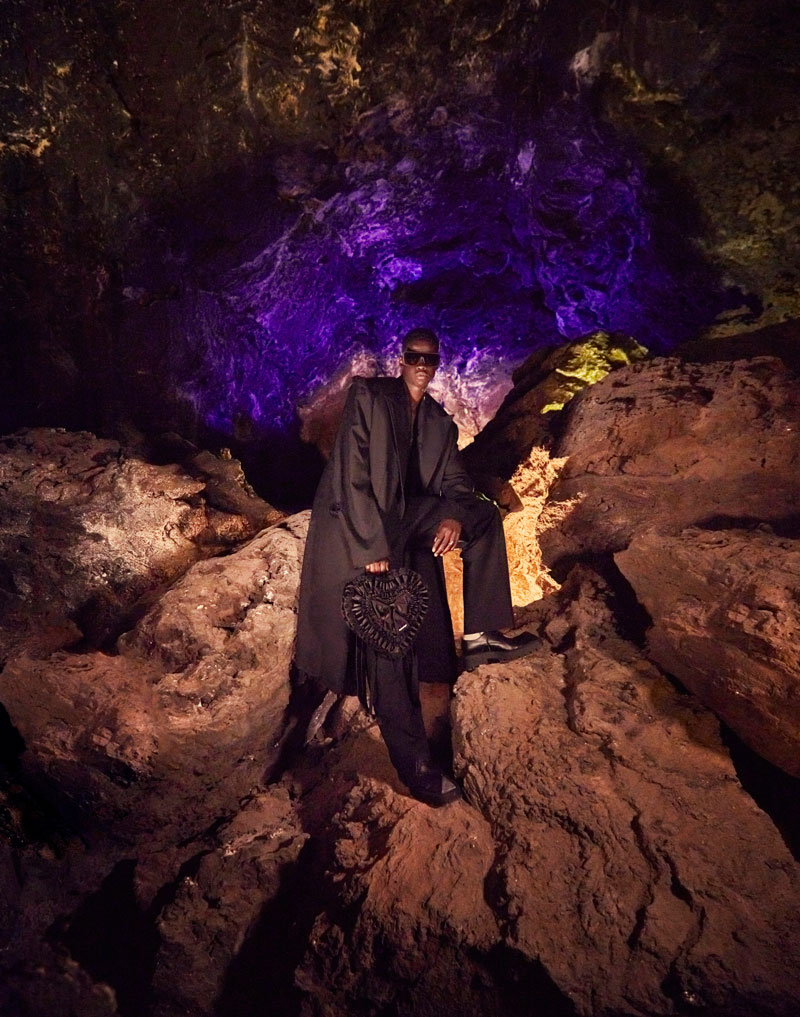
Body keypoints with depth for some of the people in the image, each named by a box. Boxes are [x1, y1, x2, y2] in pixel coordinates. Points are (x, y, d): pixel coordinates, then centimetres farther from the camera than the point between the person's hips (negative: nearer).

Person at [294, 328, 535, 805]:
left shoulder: (439, 421, 9)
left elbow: (455, 483, 5)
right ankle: (415, 765, -1)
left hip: (407, 521, 6)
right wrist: (374, 547, -21)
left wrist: (455, 517, -19)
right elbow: (353, 477, -16)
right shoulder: (368, 397, -8)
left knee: (485, 515, -4)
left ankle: (480, 635, -6)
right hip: (358, 529, -6)